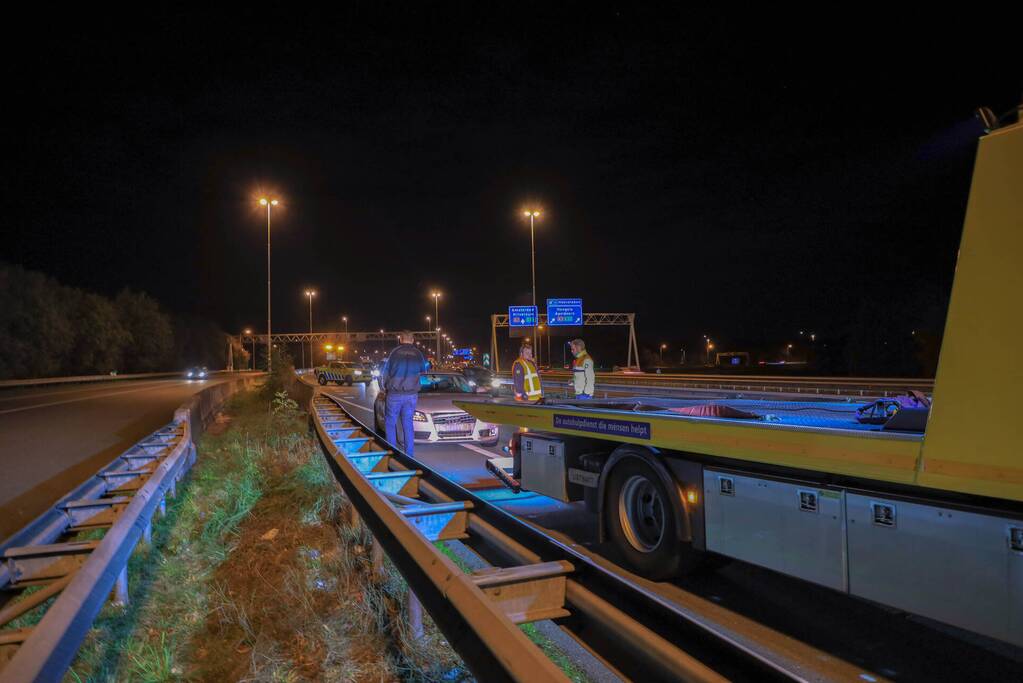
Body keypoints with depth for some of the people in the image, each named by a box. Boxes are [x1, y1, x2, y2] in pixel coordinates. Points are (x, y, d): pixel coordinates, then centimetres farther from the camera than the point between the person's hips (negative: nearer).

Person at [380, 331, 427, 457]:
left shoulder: (395, 352, -3)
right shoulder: (418, 354, 5)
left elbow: (385, 373, 2)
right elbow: (424, 372, 14)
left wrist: (384, 388, 18)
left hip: (394, 394, -3)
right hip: (411, 395, 3)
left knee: (390, 423, 8)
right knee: (408, 424, 10)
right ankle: (409, 455, 9)